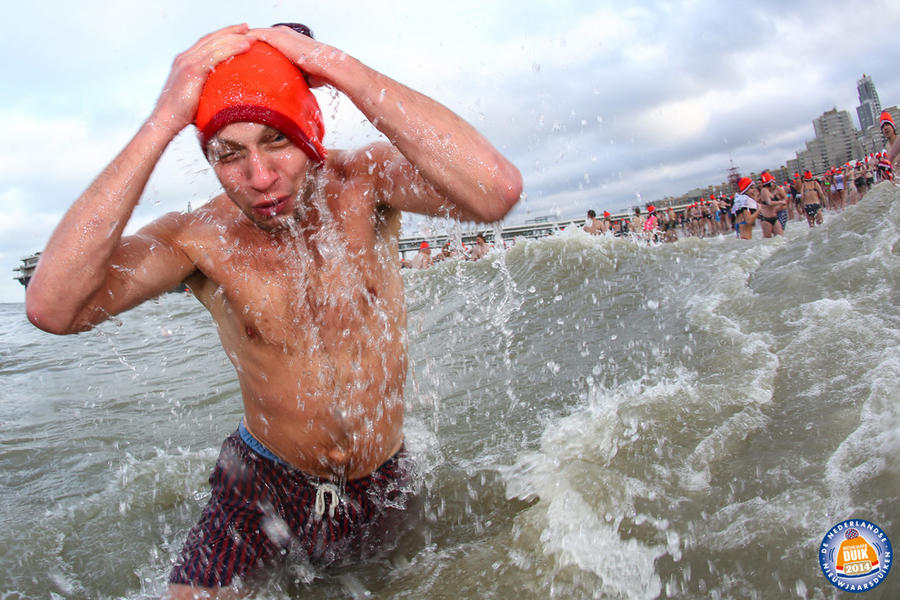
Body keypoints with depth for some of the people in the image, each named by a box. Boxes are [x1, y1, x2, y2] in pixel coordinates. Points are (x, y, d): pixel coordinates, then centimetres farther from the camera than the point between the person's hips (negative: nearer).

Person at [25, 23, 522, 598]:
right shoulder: (198, 239, -19)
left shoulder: (365, 183, -19)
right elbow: (52, 308, -35)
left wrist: (339, 67, -37)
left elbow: (498, 191, -38)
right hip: (266, 486, 0)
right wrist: (162, 122, -37)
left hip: (384, 489, 1)